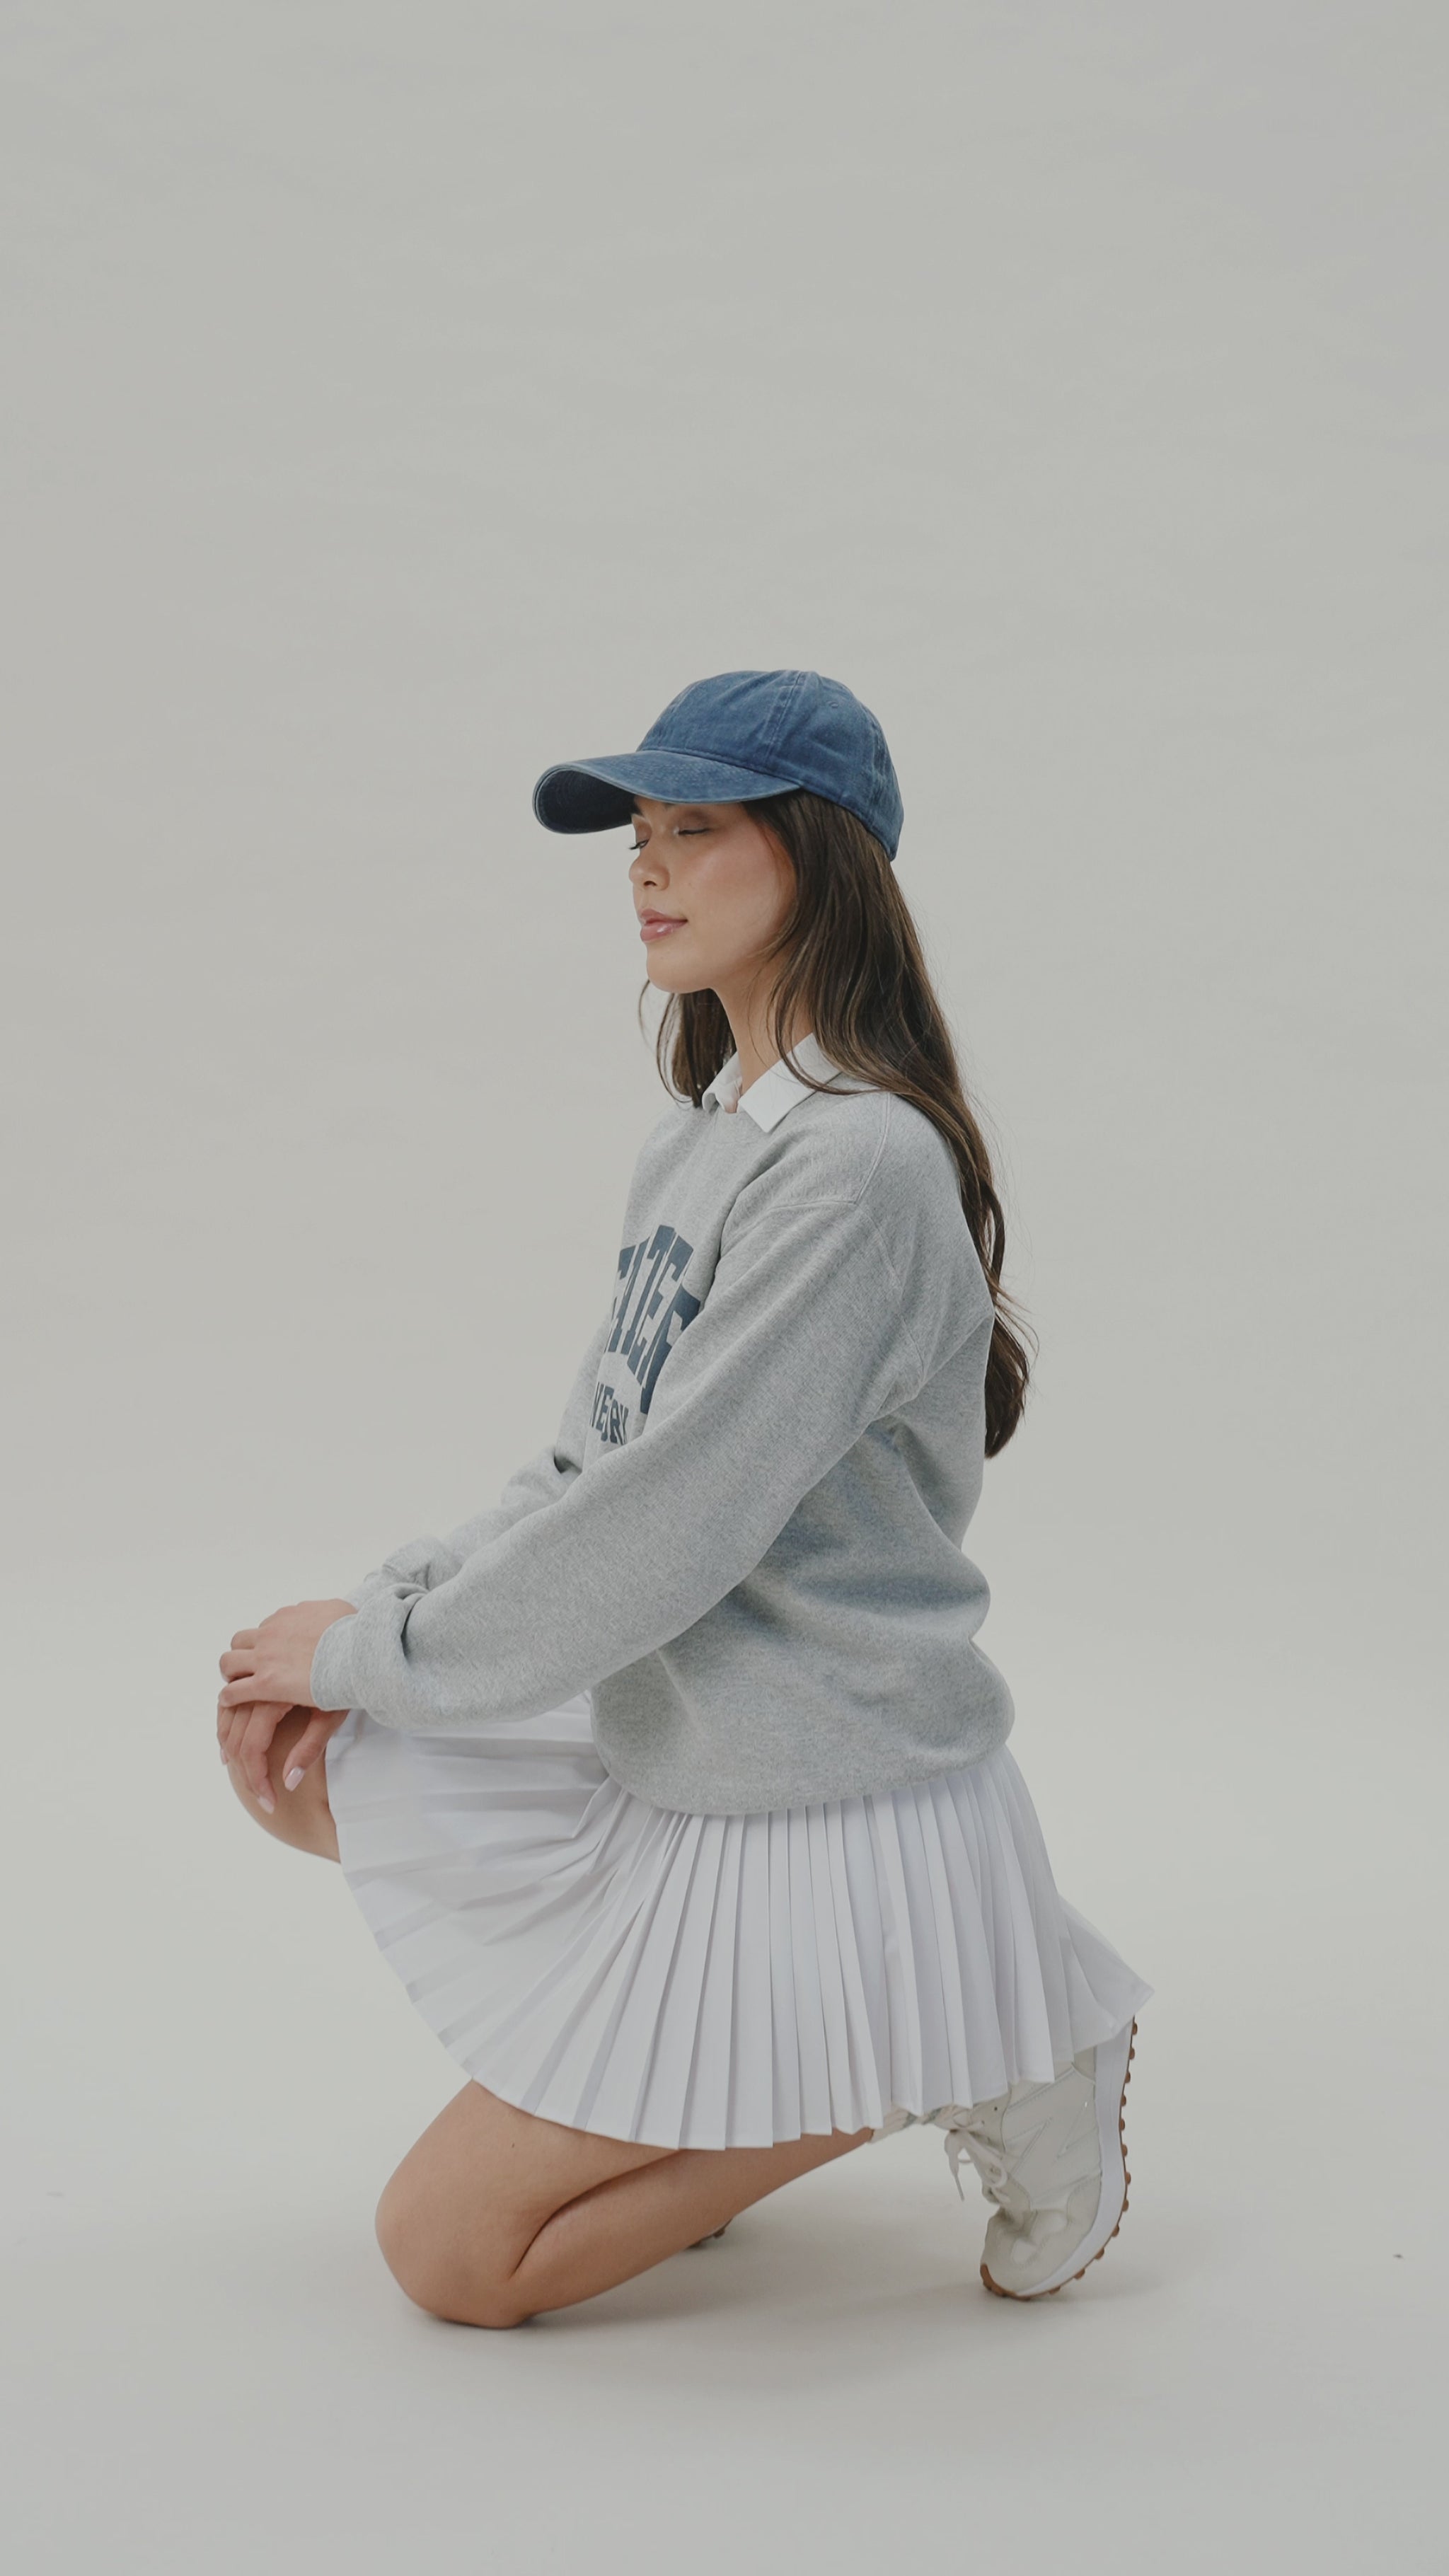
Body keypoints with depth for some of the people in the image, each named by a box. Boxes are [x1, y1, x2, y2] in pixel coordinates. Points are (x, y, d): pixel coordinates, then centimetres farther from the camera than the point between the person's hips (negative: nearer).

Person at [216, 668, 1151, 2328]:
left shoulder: (864, 1165, -23)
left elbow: (660, 1537, -25)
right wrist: (381, 1604, -2)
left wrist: (370, 1653, -12)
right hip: (657, 1749, 9)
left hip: (823, 1810, -9)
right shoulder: (708, 1130, 7)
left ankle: (921, 2064, 3)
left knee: (451, 2253, -3)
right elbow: (594, 1468, 11)